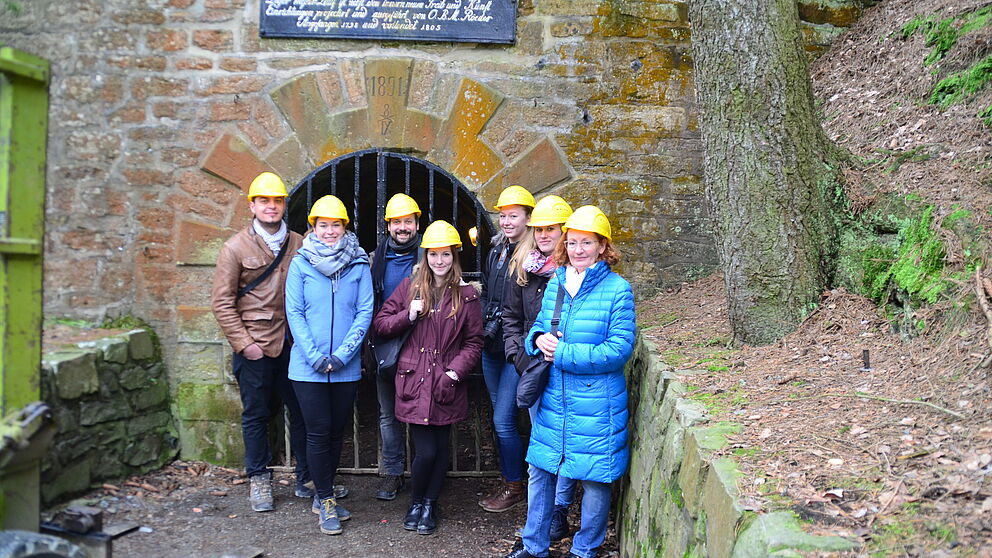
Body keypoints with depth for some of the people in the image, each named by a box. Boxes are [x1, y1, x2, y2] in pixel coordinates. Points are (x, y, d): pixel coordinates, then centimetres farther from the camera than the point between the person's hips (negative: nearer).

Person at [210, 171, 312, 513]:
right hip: (255, 346, -2)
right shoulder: (236, 248, -1)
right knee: (256, 415, 8)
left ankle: (306, 478, 21)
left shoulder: (298, 245, 7)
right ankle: (259, 480, 23)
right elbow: (221, 302, -3)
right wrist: (243, 343, -8)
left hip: (292, 343, 3)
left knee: (301, 411, 6)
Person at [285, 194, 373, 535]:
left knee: (336, 431, 11)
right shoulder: (301, 262, 0)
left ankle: (324, 496, 27)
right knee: (319, 431, -1)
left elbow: (365, 312, -2)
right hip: (308, 367, -1)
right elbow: (294, 313, -3)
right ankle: (326, 500, 14)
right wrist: (315, 356, -12)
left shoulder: (359, 264, 1)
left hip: (346, 367, 2)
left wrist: (343, 354, -12)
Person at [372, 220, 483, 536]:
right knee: (426, 451, -5)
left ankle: (430, 505, 31)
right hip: (414, 382, -1)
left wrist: (455, 372, -9)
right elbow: (380, 324, 8)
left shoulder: (466, 295, 3)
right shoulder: (410, 287, 6)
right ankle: (415, 503, 23)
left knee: (441, 448, 9)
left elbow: (474, 342, 4)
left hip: (447, 385, 1)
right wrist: (408, 316, -9)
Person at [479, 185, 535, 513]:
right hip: (492, 348, 8)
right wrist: (486, 323, 12)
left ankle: (516, 486, 14)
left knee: (503, 419, -5)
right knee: (500, 418, 15)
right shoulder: (495, 254, 12)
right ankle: (507, 481, 29)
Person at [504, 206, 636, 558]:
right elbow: (538, 328, 15)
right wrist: (538, 340, -10)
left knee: (595, 478, 8)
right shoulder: (556, 283, 6)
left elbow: (619, 349, -16)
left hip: (595, 405, -5)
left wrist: (561, 353, -18)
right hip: (552, 400, 5)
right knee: (540, 470, 14)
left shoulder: (617, 289, -11)